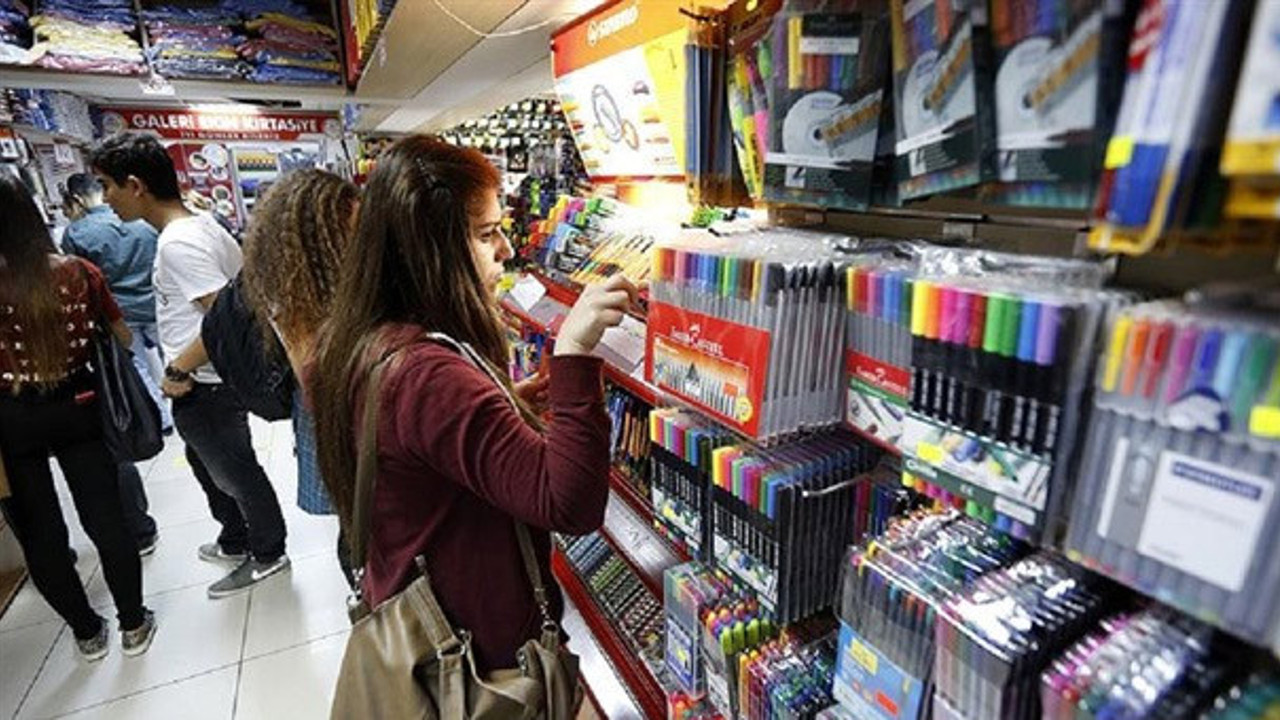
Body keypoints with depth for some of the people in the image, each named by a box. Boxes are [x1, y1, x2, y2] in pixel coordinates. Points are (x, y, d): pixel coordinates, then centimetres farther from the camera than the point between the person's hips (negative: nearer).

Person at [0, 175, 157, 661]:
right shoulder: (76, 273, -9)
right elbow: (122, 335, 1)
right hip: (76, 406, 2)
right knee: (104, 518, 13)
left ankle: (87, 632, 31)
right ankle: (133, 624, 26)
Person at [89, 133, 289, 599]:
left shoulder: (178, 242, -23)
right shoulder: (202, 224, 5)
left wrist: (178, 371, -19)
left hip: (205, 386, -10)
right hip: (218, 376, 10)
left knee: (235, 473, 8)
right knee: (209, 464, 25)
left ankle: (268, 554, 29)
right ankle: (236, 542, 44)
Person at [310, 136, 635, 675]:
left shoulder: (359, 347, -3)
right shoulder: (429, 374, -34)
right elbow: (570, 505, -40)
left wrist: (504, 405, 1)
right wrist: (574, 352, -46)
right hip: (480, 651, -9)